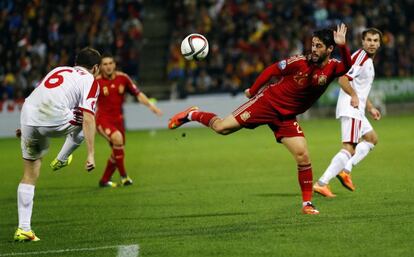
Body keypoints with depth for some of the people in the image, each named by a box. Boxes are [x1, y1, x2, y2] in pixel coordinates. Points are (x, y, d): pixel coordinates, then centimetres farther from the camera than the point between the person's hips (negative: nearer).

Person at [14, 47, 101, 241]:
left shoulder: (58, 70, 28)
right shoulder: (90, 81, 9)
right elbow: (88, 118, -3)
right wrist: (90, 154, -4)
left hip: (28, 118, 5)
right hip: (55, 121, -5)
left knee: (29, 175, 15)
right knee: (84, 121, 26)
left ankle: (23, 229, 11)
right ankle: (62, 159, 25)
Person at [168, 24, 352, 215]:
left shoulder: (332, 68, -9)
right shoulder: (300, 62, -16)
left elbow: (348, 68, -31)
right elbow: (271, 70, -3)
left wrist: (342, 46, -47)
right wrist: (252, 91, 1)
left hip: (286, 117, 3)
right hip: (268, 101, -3)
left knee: (303, 157, -8)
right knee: (222, 127, -8)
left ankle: (307, 203, 6)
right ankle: (192, 115, 22)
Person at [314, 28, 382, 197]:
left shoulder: (368, 61, 20)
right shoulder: (360, 57, -12)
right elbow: (343, 79, -22)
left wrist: (370, 108, 27)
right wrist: (354, 96, -30)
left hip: (357, 109, 11)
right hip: (350, 109, -11)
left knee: (372, 139, 22)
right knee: (349, 148, -17)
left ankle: (345, 170, 11)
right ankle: (322, 183, -22)